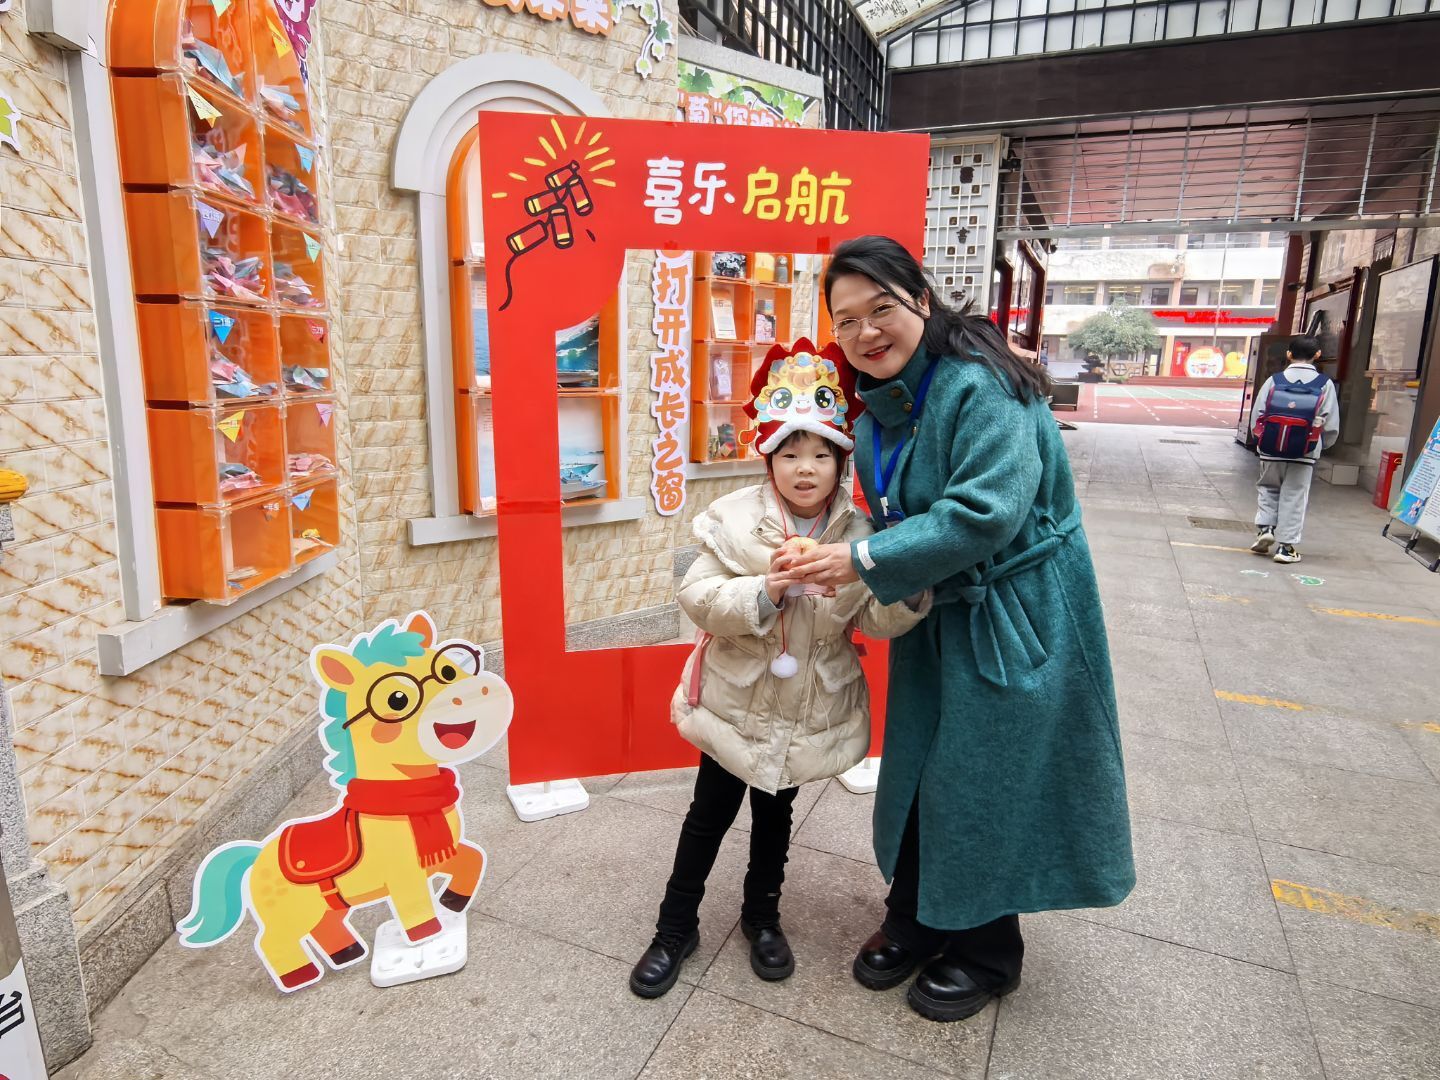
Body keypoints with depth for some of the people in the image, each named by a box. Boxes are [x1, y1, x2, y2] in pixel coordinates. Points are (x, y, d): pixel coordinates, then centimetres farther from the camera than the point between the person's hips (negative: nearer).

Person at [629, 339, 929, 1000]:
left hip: (807, 713, 2)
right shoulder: (735, 519, -15)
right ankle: (676, 926, 34)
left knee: (775, 814, 22)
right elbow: (697, 597, -21)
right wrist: (764, 591, -34)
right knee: (710, 813, 14)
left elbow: (878, 620, -11)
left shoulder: (857, 533, -9)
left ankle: (762, 915, 45)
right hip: (735, 702, -2)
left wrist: (909, 588, -30)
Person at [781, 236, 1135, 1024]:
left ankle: (986, 952, 31)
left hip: (1012, 616, -7)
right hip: (935, 612, 7)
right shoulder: (881, 402, 5)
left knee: (982, 782, 5)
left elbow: (985, 511, -31)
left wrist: (865, 561, -27)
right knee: (919, 767, 15)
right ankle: (914, 922, 38)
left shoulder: (980, 387, -22)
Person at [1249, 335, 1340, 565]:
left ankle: (1265, 527, 8)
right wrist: (1320, 446, 16)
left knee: (1268, 489, 22)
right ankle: (1286, 546, 10)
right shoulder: (1325, 385, -4)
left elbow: (1257, 417, -4)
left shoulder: (1274, 381, -6)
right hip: (1304, 455, 0)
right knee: (1294, 498, 9)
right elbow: (1331, 427, -3)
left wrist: (1261, 442, 12)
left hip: (1271, 452, 0)